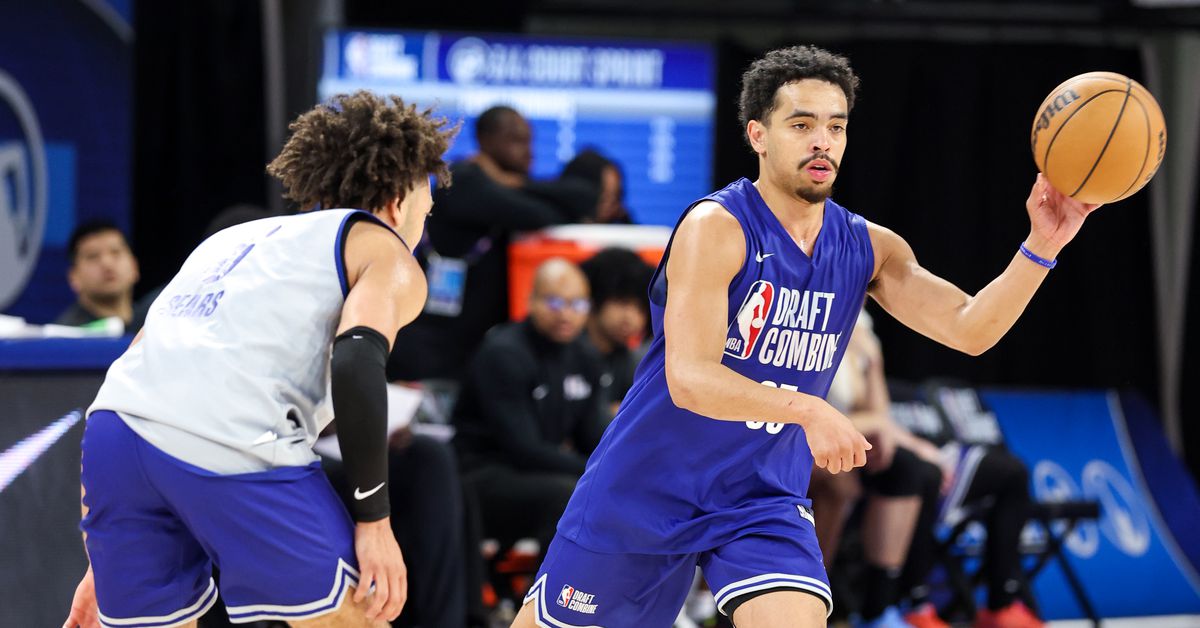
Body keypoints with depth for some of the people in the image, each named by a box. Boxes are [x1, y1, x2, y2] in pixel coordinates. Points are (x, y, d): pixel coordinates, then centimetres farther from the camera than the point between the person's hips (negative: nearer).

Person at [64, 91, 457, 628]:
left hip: (113, 422, 6)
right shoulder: (387, 255, 16)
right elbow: (356, 359, -6)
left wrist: (105, 565, 33)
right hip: (232, 444, -6)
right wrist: (374, 519, -4)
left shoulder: (234, 240, 35)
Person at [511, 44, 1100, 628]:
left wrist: (1039, 249, -30)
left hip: (764, 501, 3)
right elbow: (689, 378, -29)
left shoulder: (869, 248, -2)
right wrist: (806, 410, -44)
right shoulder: (716, 228, -19)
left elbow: (969, 330, -13)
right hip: (647, 489, -3)